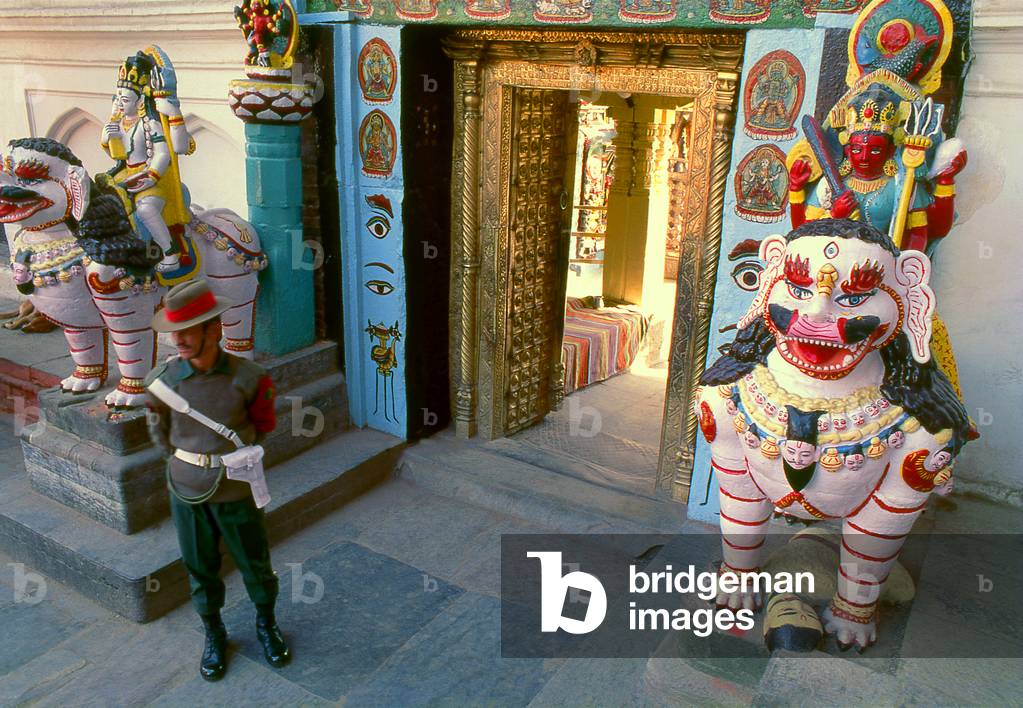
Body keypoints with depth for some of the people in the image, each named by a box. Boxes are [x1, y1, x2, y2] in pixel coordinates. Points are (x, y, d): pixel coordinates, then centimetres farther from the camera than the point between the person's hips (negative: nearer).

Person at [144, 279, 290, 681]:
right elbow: (159, 430, 7)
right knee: (200, 568, 17)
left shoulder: (247, 378, -17)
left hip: (236, 490, -1)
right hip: (187, 492, 1)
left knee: (255, 564, 14)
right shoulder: (162, 380, -12)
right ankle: (213, 635, 41)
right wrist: (185, 462, 8)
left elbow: (263, 424, 2)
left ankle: (266, 625, 41)